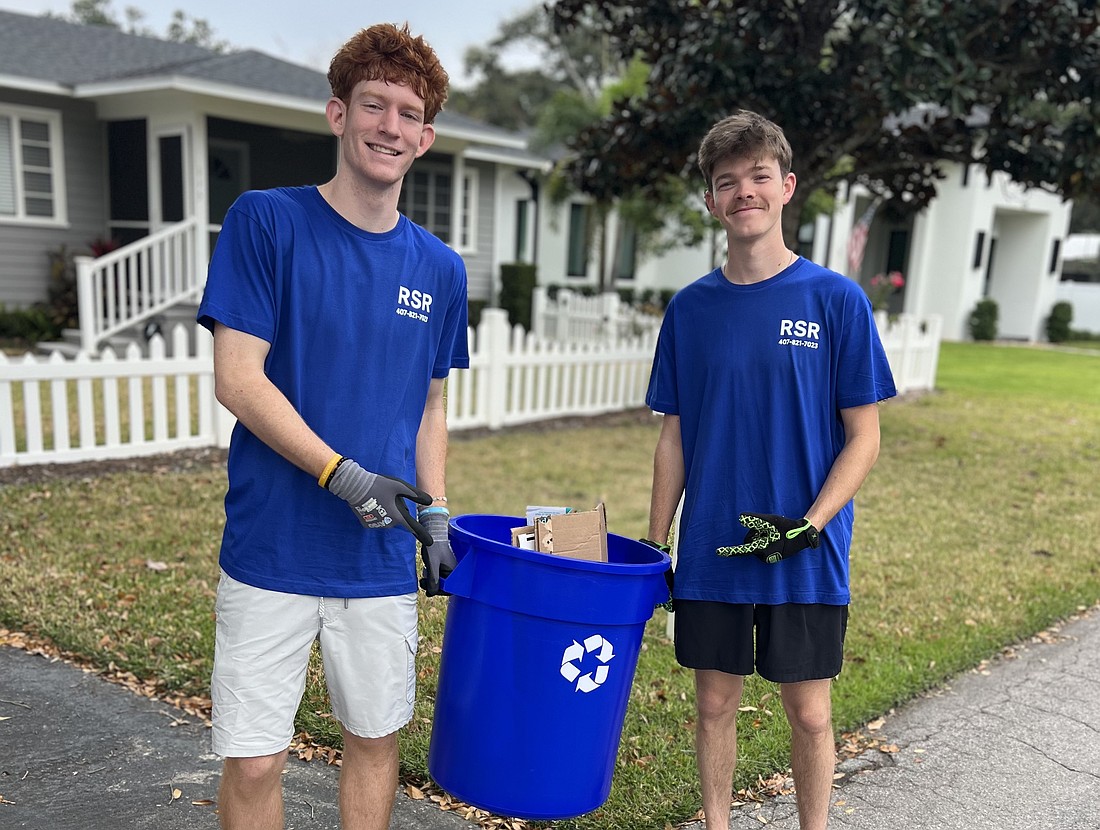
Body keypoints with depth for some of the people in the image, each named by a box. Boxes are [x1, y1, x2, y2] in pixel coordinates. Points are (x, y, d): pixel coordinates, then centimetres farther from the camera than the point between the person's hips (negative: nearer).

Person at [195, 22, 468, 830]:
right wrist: (344, 475, -18)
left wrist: (435, 513, 4)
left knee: (376, 739, 16)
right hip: (272, 551, -3)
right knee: (253, 760, 6)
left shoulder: (440, 269, 6)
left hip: (383, 560, 4)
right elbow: (237, 379, -10)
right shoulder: (266, 221, -5)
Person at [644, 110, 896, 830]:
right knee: (715, 703, 14)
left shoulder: (836, 300, -6)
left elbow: (863, 437, -4)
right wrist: (655, 546, 5)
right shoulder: (691, 307, 2)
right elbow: (675, 436, 7)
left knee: (809, 713, 9)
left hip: (807, 555, -2)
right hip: (710, 553, 2)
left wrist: (809, 525, -17)